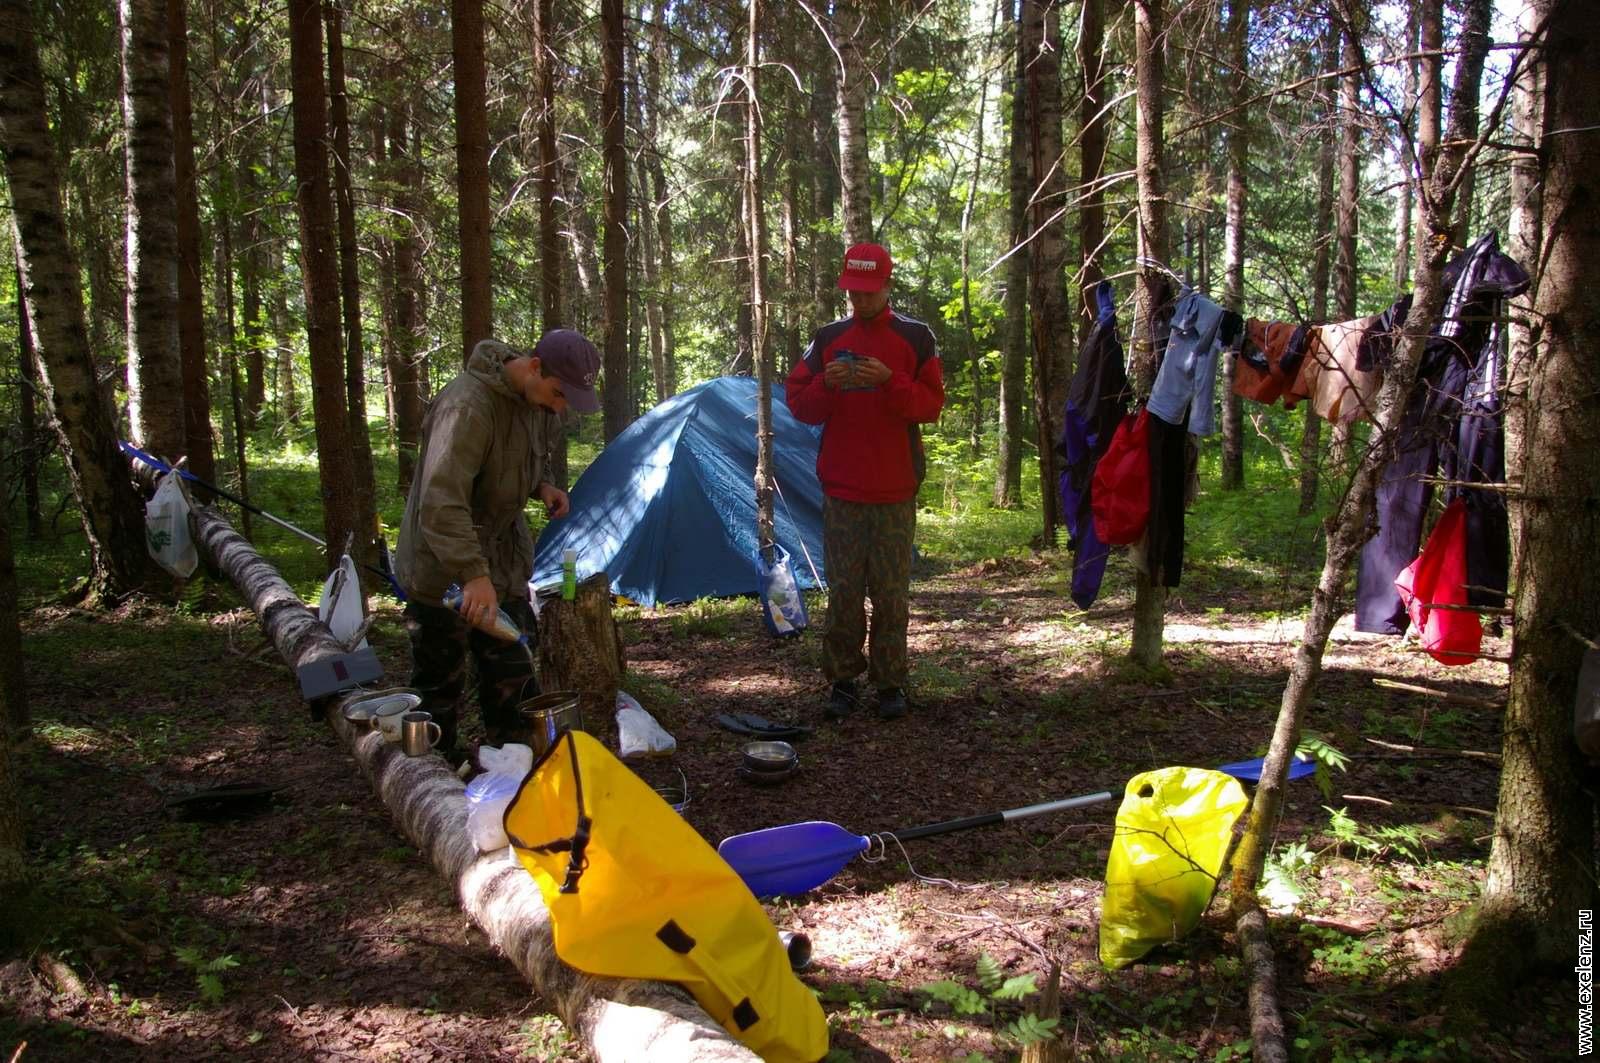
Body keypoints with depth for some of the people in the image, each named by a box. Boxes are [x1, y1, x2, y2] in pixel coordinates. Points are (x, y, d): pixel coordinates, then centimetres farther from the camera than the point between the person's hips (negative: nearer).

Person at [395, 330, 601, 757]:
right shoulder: (468, 406, -31)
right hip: (442, 567, -8)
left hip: (503, 555, 8)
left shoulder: (536, 400, -3)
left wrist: (542, 486, -4)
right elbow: (440, 501, -38)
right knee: (440, 680, 3)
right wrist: (473, 573, -46)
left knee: (511, 669, 14)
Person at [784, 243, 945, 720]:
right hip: (841, 490, 1)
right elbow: (798, 404, 7)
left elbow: (932, 404, -2)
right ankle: (841, 681, 14)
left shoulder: (915, 337, 4)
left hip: (896, 490, -1)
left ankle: (890, 683, 14)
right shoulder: (827, 339, 8)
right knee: (843, 592, 3)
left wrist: (890, 382, -19)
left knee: (891, 592, 3)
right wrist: (826, 384, -14)